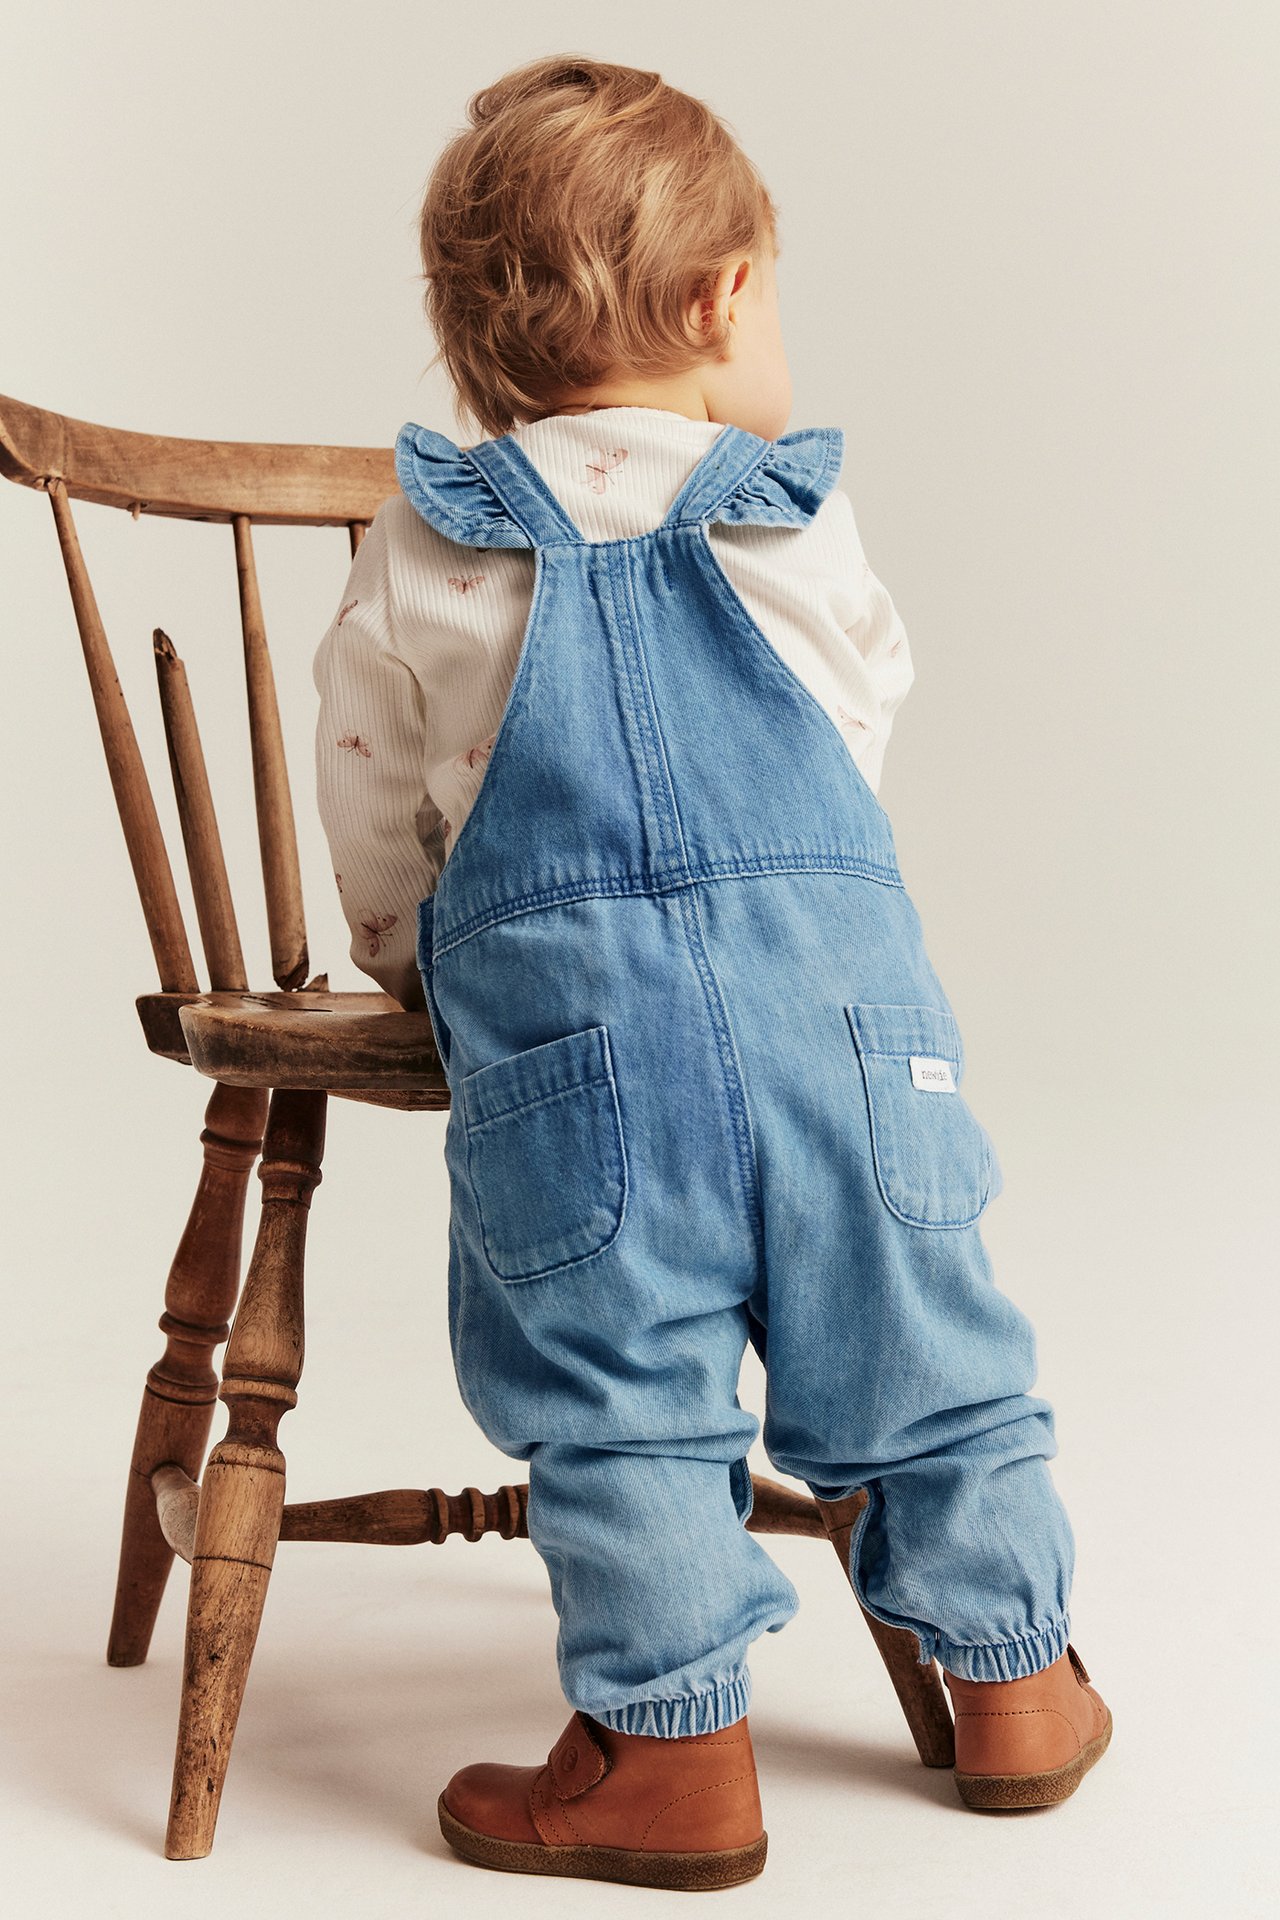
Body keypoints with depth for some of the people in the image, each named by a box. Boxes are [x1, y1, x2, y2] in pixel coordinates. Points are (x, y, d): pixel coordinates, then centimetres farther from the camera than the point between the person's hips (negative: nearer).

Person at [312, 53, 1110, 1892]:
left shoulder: (423, 555, 6)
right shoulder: (803, 524, 9)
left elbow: (371, 792, 15)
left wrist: (413, 950, 35)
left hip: (566, 1021, -1)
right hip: (836, 974, 2)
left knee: (618, 1398, 6)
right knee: (925, 1350, 14)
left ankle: (675, 1754, 10)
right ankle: (1015, 1685, 28)